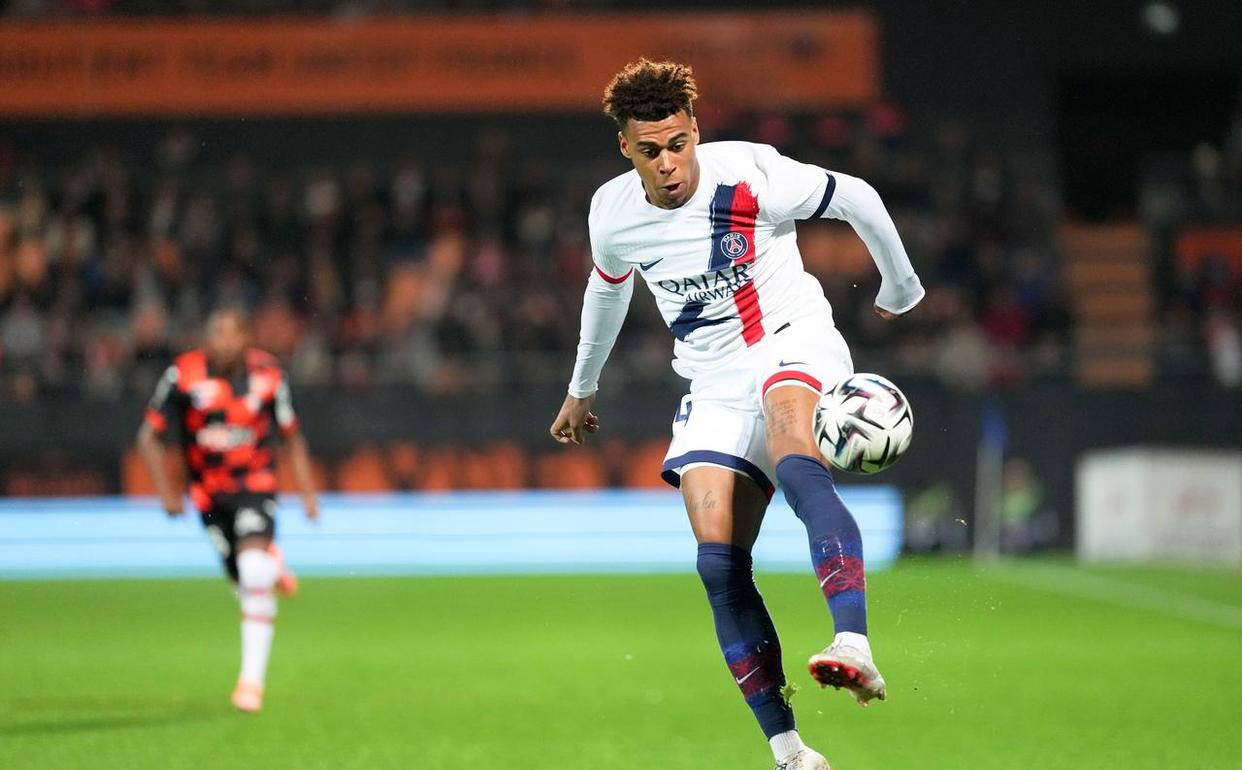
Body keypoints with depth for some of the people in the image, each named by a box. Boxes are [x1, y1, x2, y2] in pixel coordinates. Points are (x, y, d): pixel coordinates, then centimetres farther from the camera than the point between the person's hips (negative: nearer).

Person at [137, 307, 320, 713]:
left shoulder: (267, 375, -7)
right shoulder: (185, 374, -12)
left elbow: (292, 437, 8)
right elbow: (149, 436, -5)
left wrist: (308, 492, 4)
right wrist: (165, 488, -15)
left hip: (255, 485, -1)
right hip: (209, 493, 1)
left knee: (254, 573, -22)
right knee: (248, 587, 3)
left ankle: (252, 678, -16)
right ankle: (271, 563, 42)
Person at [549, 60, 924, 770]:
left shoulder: (751, 174, -15)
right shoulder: (612, 214, -1)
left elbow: (856, 198, 0)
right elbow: (608, 289, 22)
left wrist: (899, 286, 14)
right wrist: (582, 388, 34)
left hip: (793, 342, -5)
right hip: (714, 381, 5)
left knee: (794, 463, -39)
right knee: (719, 563, -11)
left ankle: (855, 644, -54)